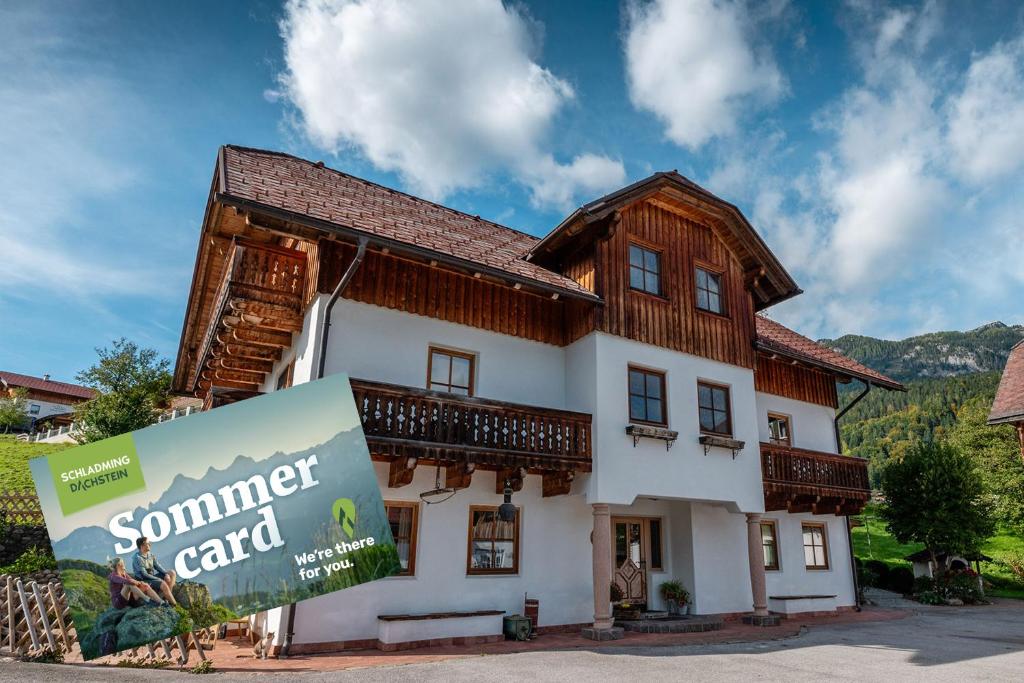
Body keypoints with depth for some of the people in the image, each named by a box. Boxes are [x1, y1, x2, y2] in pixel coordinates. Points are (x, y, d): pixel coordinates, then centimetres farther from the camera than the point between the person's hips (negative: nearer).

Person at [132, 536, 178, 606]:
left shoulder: (150, 555, 6)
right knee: (163, 584, -29)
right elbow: (144, 574, -20)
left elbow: (157, 567, 6)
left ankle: (167, 597, -8)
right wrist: (159, 579, -20)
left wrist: (166, 574, -11)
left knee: (172, 573, -1)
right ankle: (174, 604, -21)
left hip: (152, 576, 9)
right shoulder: (137, 558, -18)